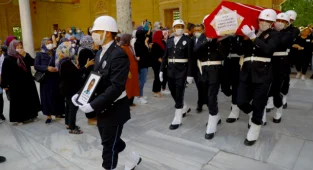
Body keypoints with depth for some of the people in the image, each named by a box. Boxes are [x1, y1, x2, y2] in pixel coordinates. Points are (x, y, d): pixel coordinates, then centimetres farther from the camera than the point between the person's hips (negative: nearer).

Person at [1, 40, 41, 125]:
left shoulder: (25, 55, 8)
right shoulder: (8, 59, -6)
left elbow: (32, 63, -7)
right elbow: (4, 73, -7)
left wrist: (25, 55, -18)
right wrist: (5, 85, -9)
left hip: (28, 82, 5)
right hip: (16, 85, -4)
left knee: (31, 99, 11)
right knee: (19, 102, 2)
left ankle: (33, 115, 24)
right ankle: (19, 119, 12)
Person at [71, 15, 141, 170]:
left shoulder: (118, 55, -21)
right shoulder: (100, 53, 9)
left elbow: (116, 87, -28)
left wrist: (92, 105, -29)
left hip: (114, 109, -9)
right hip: (102, 108, 9)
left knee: (109, 145, 6)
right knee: (109, 141, 21)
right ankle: (132, 157, 42)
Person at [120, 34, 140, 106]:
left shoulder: (129, 47, 11)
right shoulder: (123, 48, -15)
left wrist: (136, 58, 5)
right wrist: (128, 71, -22)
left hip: (133, 70, 9)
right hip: (129, 71, -9)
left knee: (133, 85, 14)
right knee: (128, 86, -2)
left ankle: (130, 102, 25)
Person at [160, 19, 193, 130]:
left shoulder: (187, 40, -3)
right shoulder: (169, 40, 10)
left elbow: (190, 59, -8)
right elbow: (165, 56, 9)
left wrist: (190, 74, -12)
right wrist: (161, 70, 3)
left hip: (182, 70, -5)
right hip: (170, 69, 5)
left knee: (179, 94, -3)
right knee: (173, 92, 13)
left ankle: (177, 120, 6)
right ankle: (184, 108, 39)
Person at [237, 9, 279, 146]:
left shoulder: (274, 35, 3)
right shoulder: (253, 32, 15)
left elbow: (268, 49, -18)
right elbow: (241, 51, 7)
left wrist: (253, 37, -21)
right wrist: (246, 38, -7)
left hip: (262, 74, -4)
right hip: (247, 72, 4)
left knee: (258, 105, 3)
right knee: (241, 102, 1)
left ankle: (253, 134, 20)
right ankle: (254, 116, 34)